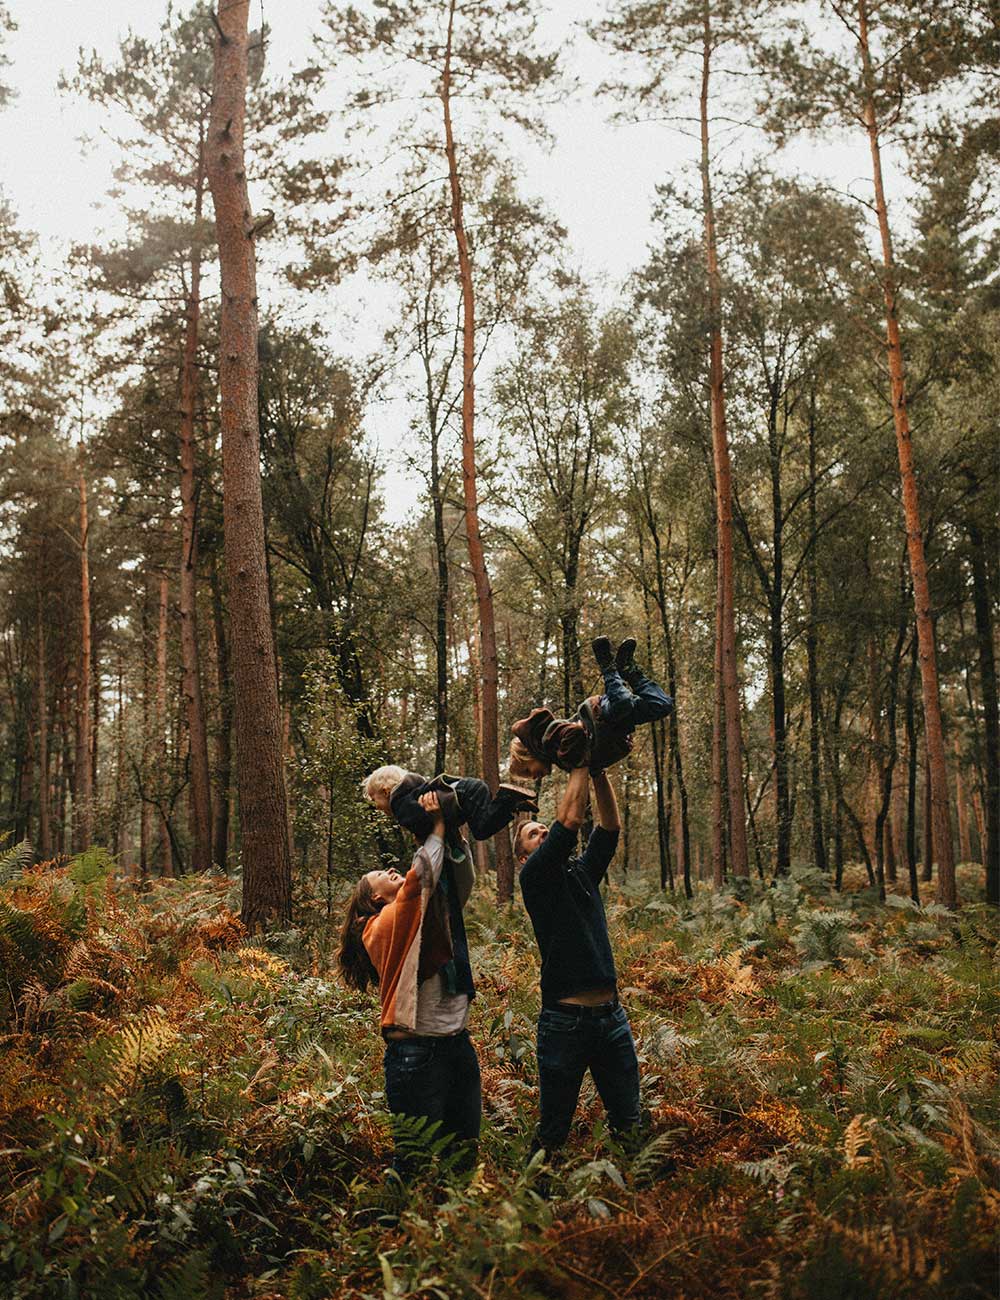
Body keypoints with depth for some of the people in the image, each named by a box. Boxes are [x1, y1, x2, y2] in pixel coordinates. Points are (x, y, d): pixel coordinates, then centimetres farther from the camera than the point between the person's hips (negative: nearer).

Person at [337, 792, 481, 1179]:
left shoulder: (432, 917, 16)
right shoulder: (383, 926, -7)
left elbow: (462, 884, 12)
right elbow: (419, 879, -20)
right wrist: (437, 826, -11)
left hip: (458, 1045, 7)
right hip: (417, 1054, -7)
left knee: (465, 1150, 12)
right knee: (417, 1155, 1)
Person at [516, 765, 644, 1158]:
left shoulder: (583, 872, 16)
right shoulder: (534, 877, -3)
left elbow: (610, 826, 7)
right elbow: (571, 820, -14)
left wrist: (599, 770, 0)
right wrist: (580, 765, -6)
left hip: (612, 1017, 6)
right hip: (565, 1020, -5)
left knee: (628, 1126, 10)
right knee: (552, 1133, 5)